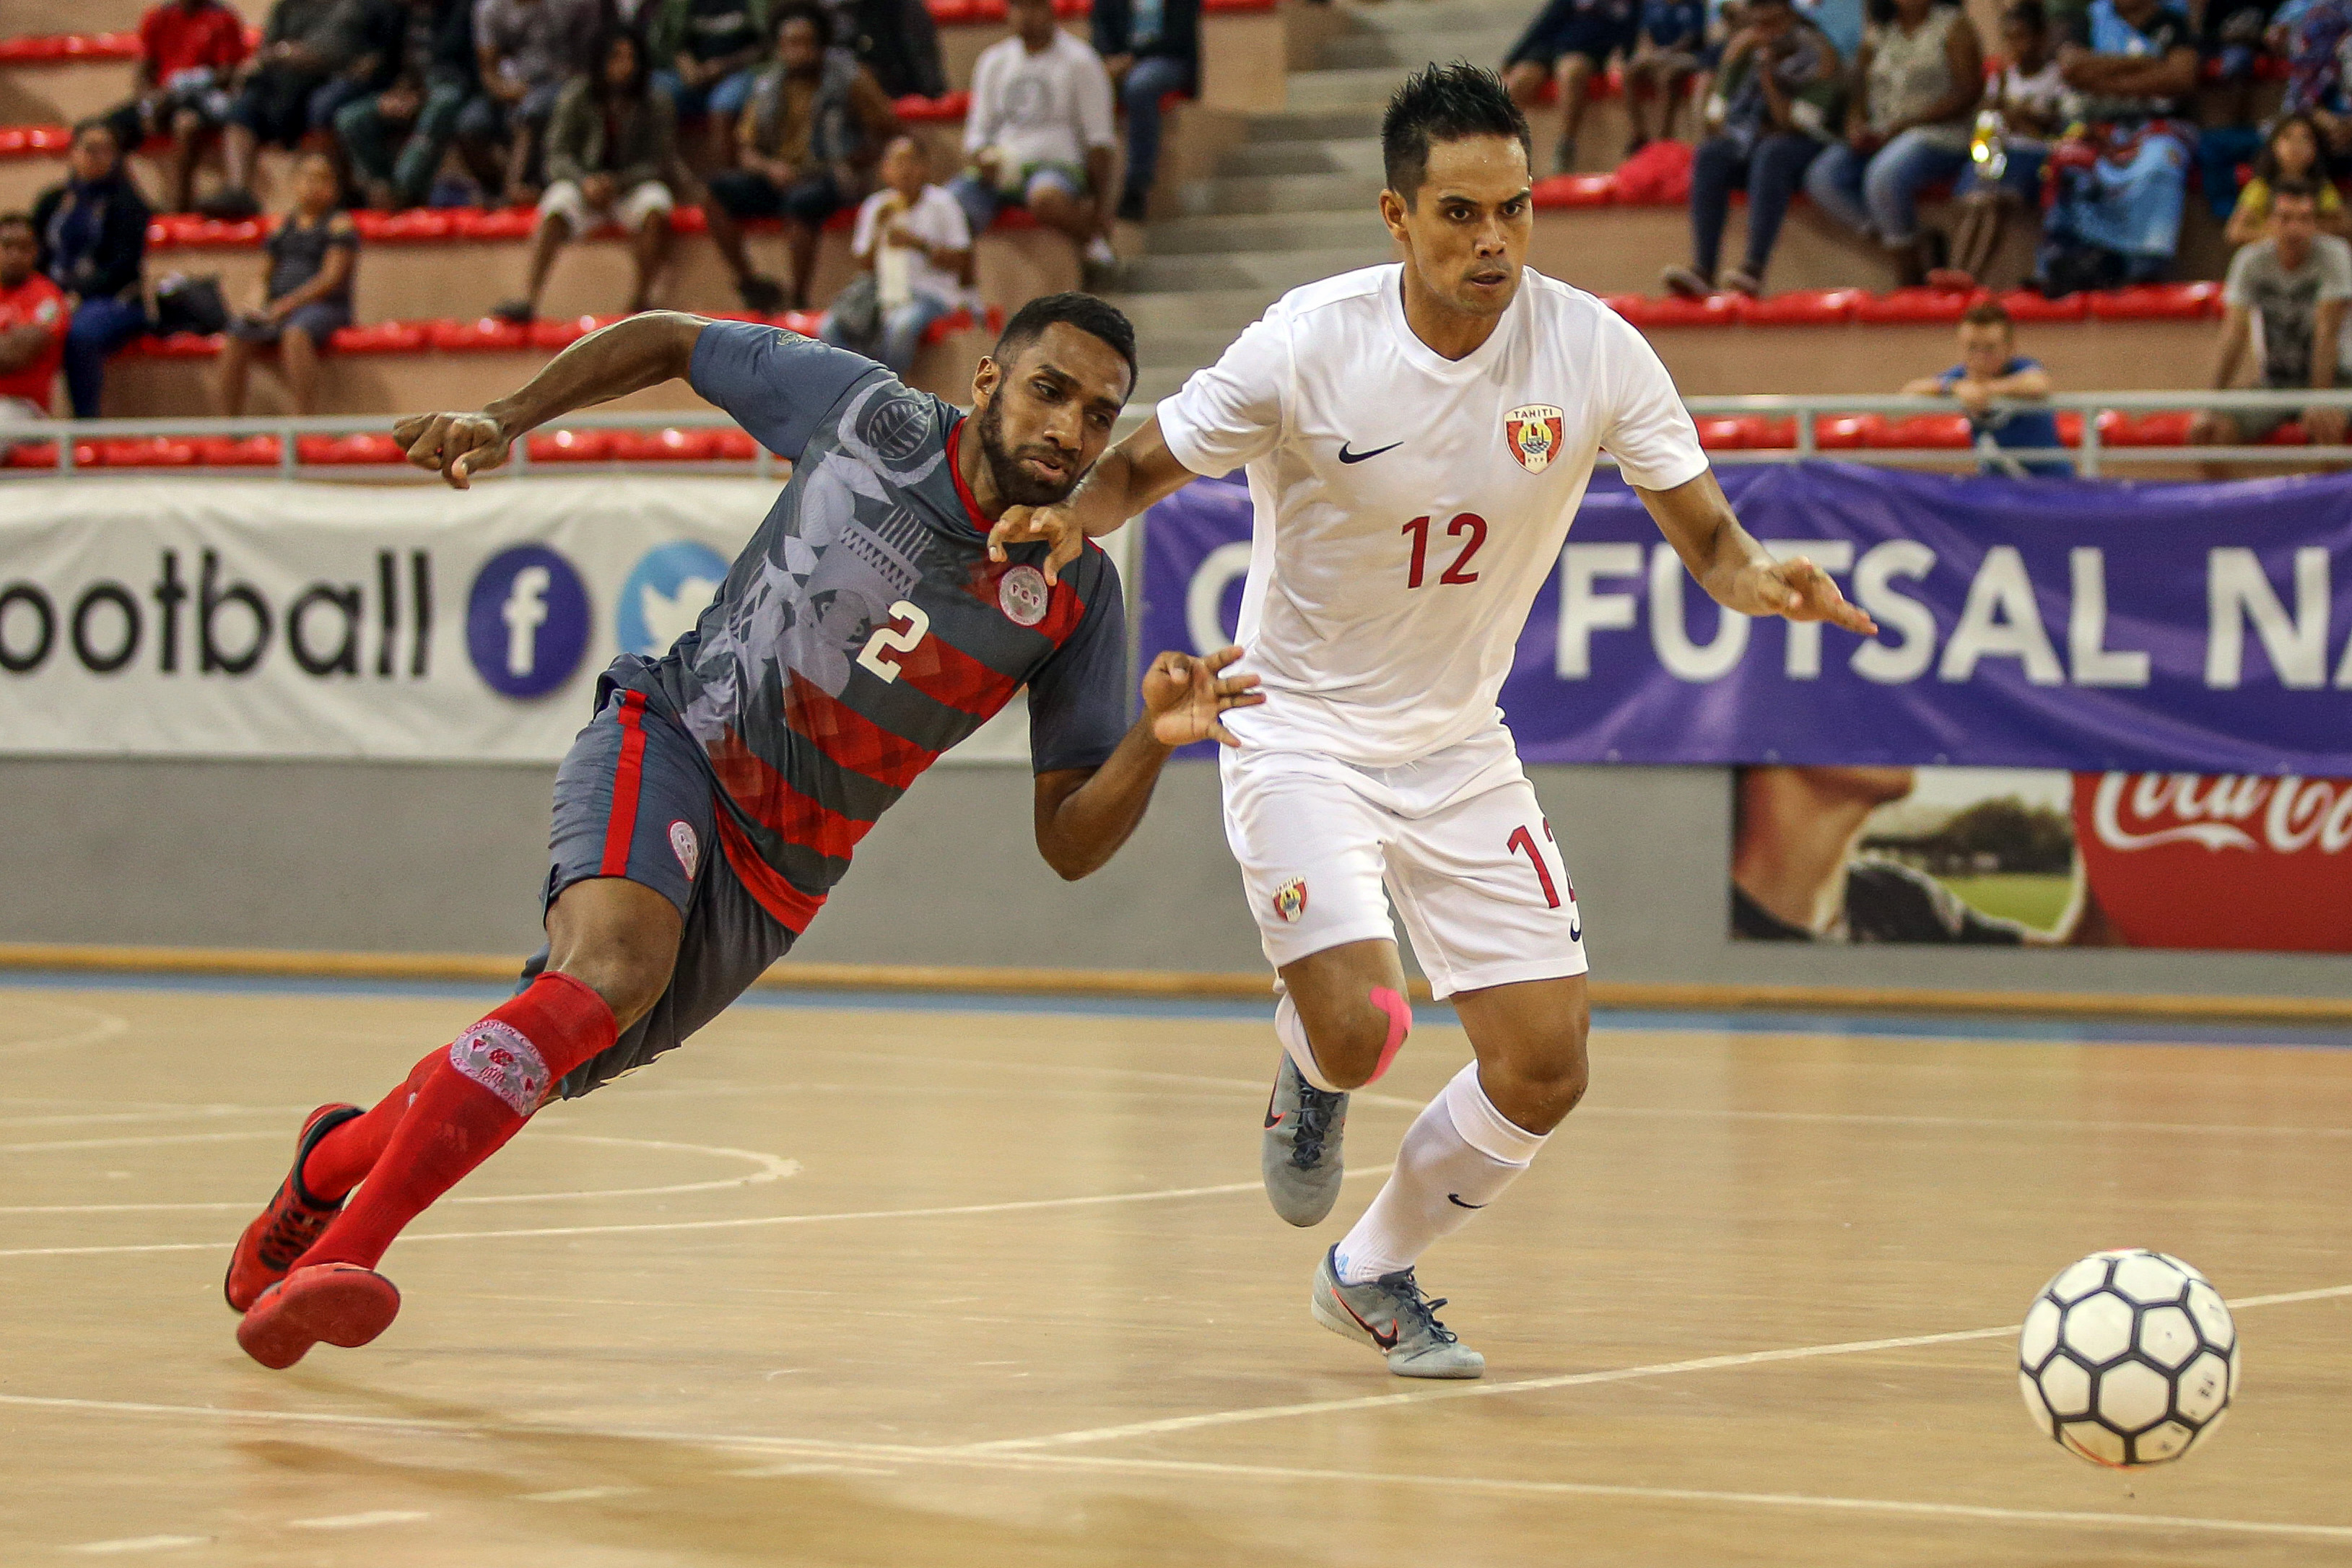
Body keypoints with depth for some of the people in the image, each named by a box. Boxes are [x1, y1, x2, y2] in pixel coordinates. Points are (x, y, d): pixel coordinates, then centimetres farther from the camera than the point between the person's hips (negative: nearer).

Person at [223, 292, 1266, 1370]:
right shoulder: (866, 411, -7)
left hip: (775, 883, 4)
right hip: (666, 740, -4)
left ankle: (337, 1159, 34)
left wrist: (1152, 738, -23)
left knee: (548, 1067, 3)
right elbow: (669, 343, 9)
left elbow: (1069, 845, -4)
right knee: (615, 967, -31)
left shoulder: (1075, 596, -5)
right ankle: (336, 1259, -33)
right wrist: (506, 419, -1)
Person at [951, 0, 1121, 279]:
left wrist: (1101, 205, -7)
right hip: (1000, 170, 4)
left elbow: (1099, 140, 0)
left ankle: (1092, 238, -11)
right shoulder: (993, 61, 16)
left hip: (1057, 163, -4)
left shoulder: (1079, 62, 2)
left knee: (1046, 199, -41)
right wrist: (981, 158, -7)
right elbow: (977, 130, 18)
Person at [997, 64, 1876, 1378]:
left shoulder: (1591, 347, -12)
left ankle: (1374, 1274, 25)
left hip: (1461, 745, 4)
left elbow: (1705, 530, -5)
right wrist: (1065, 518, -28)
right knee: (1363, 1033, -23)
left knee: (1544, 1075, -3)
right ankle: (1311, 1067, 18)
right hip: (1303, 728, -3)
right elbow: (1144, 468, -6)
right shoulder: (1310, 344, -19)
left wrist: (1758, 578, -28)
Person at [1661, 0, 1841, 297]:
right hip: (1747, 139, 4)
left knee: (1772, 153, -38)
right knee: (1709, 155, -27)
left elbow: (1792, 123, -15)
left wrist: (1768, 76, -21)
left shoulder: (1817, 53, -6)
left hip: (1802, 143, -4)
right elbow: (1718, 110, 9)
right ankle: (1702, 270, -41)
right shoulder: (1743, 46, 10)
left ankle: (1755, 269, -51)